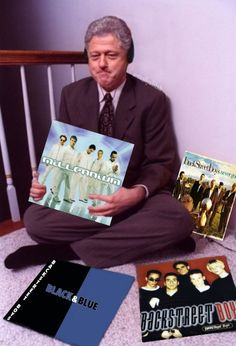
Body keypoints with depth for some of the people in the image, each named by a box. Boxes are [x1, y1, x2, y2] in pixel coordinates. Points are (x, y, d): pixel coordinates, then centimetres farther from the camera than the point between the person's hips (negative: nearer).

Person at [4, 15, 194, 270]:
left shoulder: (152, 99, -6)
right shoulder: (71, 95, 2)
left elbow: (161, 163, -6)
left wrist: (138, 193, -28)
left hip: (135, 195, -1)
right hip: (81, 195, 2)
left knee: (178, 220, -31)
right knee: (34, 219, -22)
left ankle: (67, 249, -19)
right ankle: (135, 236, -13)